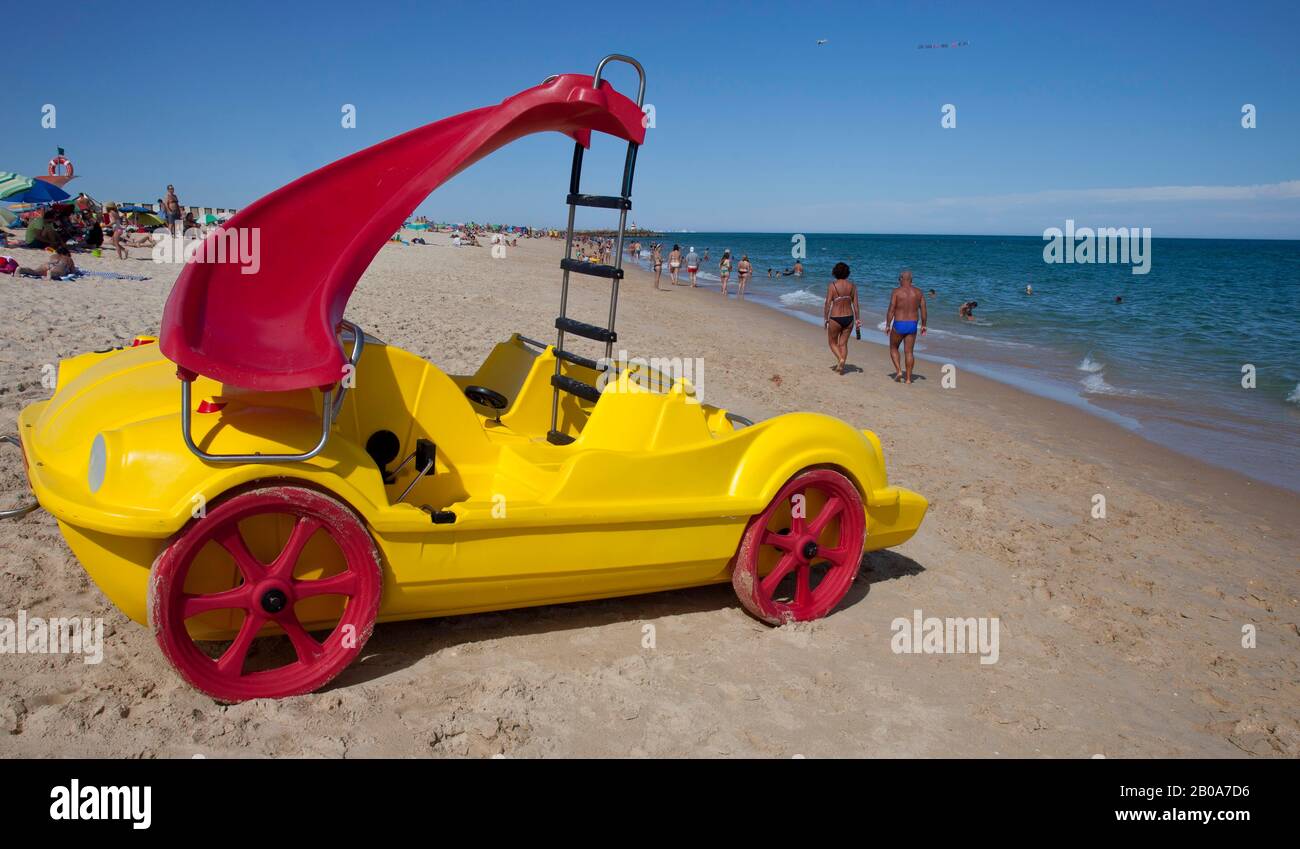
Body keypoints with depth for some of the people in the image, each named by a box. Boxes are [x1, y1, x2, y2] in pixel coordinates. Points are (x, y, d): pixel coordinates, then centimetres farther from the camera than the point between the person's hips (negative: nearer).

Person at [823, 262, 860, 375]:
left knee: (832, 342, 15)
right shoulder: (852, 286, 0)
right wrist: (857, 319, 8)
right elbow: (855, 304, 1)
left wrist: (826, 319, -1)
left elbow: (828, 304, -11)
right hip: (849, 318, 4)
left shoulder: (832, 285, -11)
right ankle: (841, 366, 12)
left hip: (835, 318, -4)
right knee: (843, 344, 17)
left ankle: (840, 359, -7)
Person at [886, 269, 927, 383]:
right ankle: (908, 378, 6)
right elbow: (923, 310, 5)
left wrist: (887, 325, -6)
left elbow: (891, 310, -13)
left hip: (899, 325, -3)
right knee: (908, 352, 8)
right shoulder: (918, 292, 4)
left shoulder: (897, 291, -9)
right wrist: (923, 325, 14)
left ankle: (898, 371, 2)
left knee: (893, 348, 17)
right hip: (912, 325, 4)